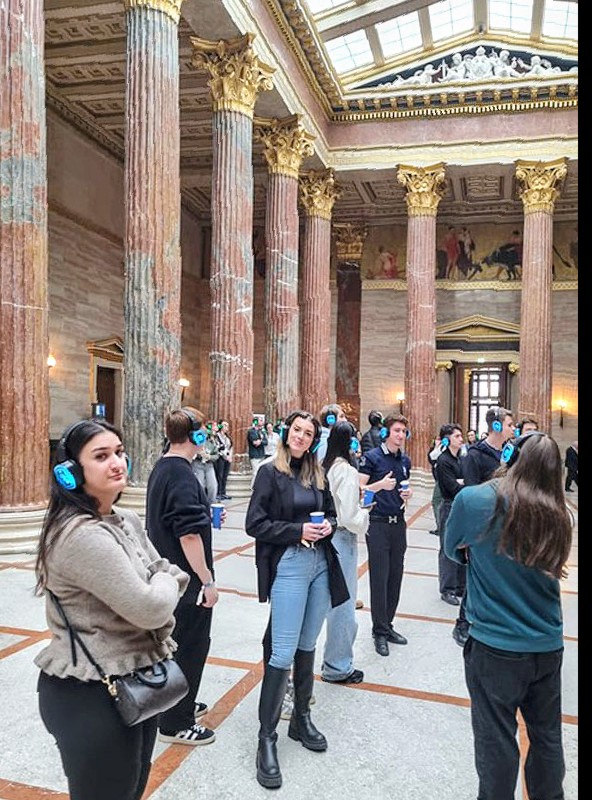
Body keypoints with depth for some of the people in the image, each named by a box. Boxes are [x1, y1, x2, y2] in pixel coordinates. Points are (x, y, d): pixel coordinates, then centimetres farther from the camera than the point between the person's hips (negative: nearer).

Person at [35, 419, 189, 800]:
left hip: (135, 682, 9)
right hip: (91, 694, -9)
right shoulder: (82, 535, -27)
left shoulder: (128, 521, 3)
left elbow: (166, 572, 11)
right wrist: (168, 582, -7)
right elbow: (148, 607, -28)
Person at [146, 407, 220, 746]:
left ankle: (180, 704, 40)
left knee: (177, 642, 23)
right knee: (190, 646, 4)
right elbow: (189, 535, -26)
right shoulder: (182, 476, -24)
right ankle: (176, 723, 18)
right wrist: (208, 581, -19)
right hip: (187, 579, -10)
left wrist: (206, 516, 13)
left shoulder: (161, 469, 7)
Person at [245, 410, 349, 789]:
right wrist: (298, 531, -17)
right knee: (283, 653, -4)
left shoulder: (317, 473, 9)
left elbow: (331, 513, 19)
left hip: (321, 565, 5)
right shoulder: (270, 472, -6)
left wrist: (328, 526, -3)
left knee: (307, 646, 16)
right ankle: (267, 737, 10)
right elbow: (255, 523, -10)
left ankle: (301, 718, 33)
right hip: (288, 567, -5)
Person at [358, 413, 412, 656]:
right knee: (379, 578, -1)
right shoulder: (372, 457, -8)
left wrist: (408, 493, 2)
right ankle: (379, 632, 11)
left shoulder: (405, 460, 11)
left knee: (395, 577, 9)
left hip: (398, 523, 6)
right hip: (378, 524, -6)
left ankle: (387, 625, 22)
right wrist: (380, 485, -23)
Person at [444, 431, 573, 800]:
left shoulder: (474, 500, -16)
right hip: (549, 646, 5)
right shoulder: (558, 515, -4)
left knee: (497, 741, 13)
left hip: (495, 647, -4)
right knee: (547, 736, 22)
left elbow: (453, 549, 1)